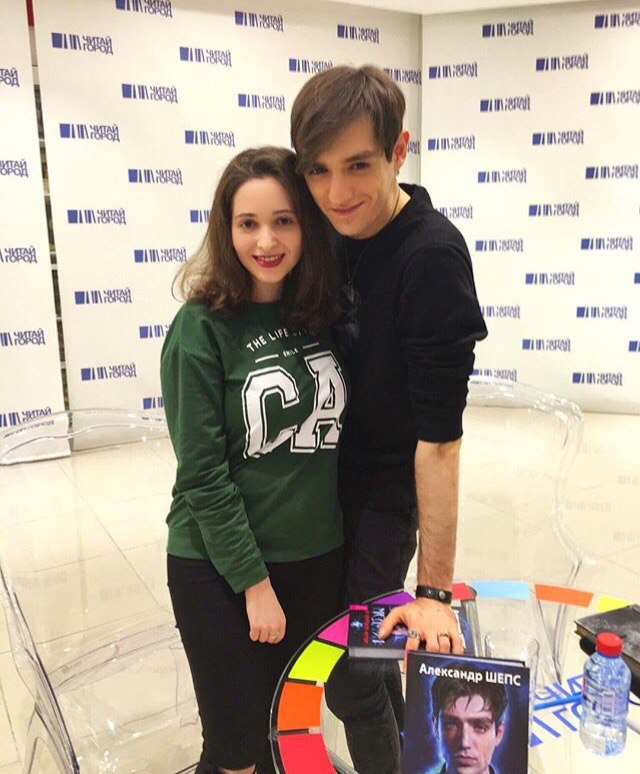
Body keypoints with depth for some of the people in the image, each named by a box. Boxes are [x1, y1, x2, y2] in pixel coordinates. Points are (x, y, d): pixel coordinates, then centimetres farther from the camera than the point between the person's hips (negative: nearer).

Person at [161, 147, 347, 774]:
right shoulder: (202, 328, -14)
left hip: (318, 557, 4)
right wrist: (255, 582, -11)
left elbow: (343, 433, 7)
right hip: (221, 568, -4)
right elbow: (202, 475, -13)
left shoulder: (326, 315, -1)